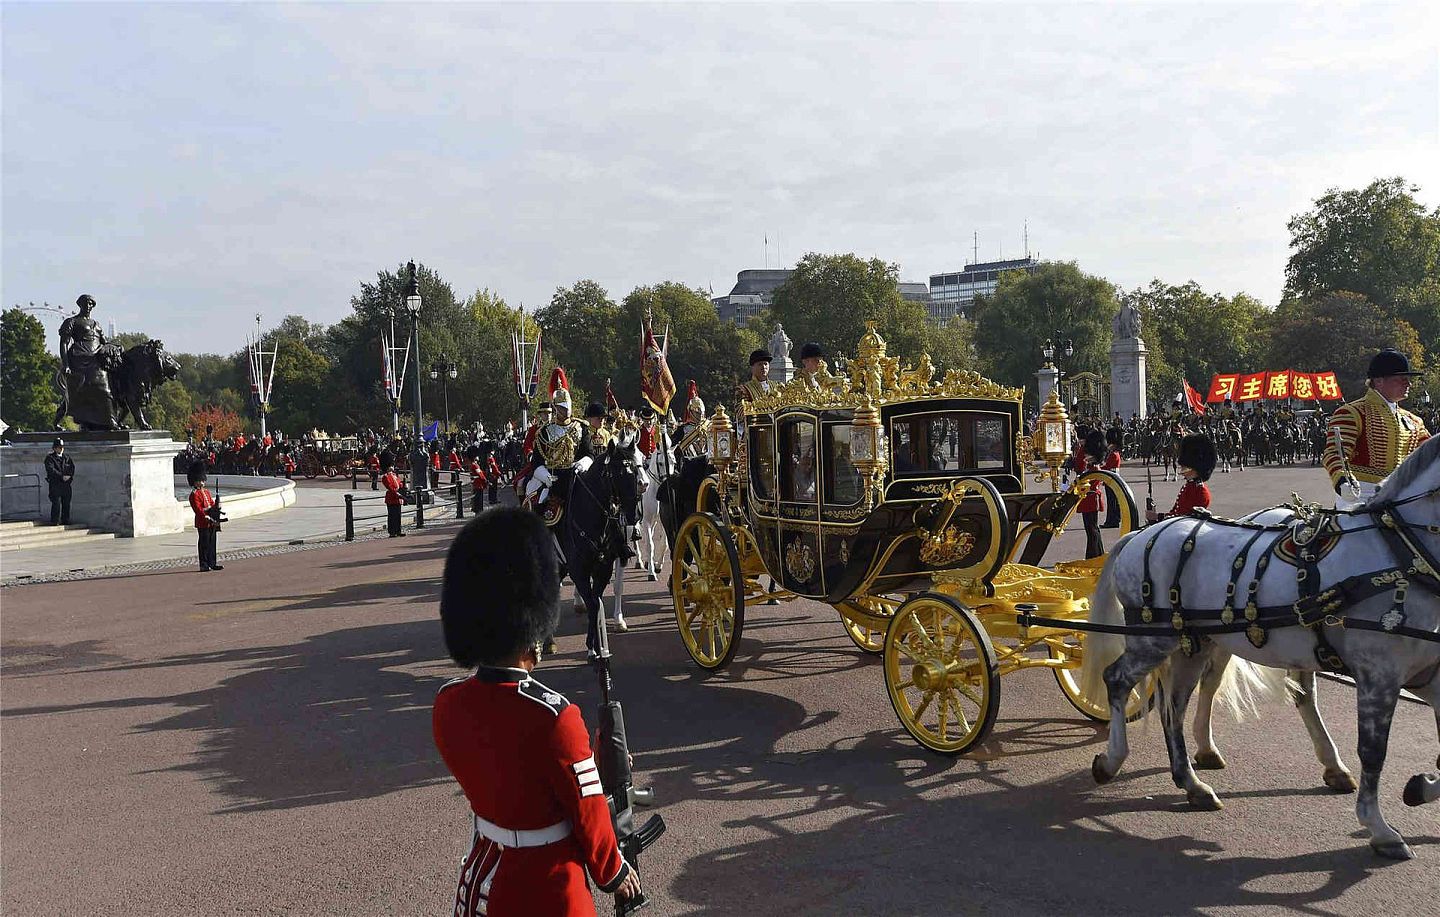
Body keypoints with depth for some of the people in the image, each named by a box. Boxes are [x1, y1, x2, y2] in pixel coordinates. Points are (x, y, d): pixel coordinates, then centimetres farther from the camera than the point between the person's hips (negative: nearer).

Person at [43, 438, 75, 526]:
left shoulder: (67, 458, 16)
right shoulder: (50, 458, 1)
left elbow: (72, 468, 11)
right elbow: (51, 470, -12)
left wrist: (69, 476, -8)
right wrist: (62, 476, -16)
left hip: (66, 484, 5)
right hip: (55, 484, -5)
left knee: (66, 503, 6)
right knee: (56, 503, -8)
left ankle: (65, 520, 14)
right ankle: (54, 521, -3)